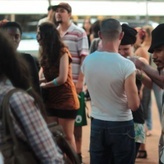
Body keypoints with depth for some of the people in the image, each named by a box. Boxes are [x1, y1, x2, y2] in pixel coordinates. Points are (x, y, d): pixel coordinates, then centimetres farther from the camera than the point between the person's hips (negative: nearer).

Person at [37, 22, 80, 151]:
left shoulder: (62, 52, -12)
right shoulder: (46, 53, 9)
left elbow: (62, 78, -19)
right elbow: (49, 77, 7)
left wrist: (44, 85, -10)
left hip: (65, 100, -7)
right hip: (51, 100, 7)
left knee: (67, 136, -1)